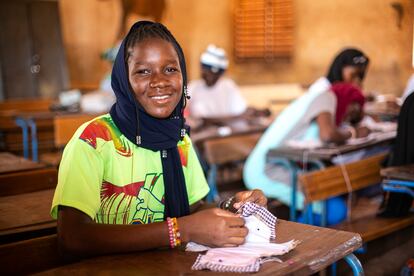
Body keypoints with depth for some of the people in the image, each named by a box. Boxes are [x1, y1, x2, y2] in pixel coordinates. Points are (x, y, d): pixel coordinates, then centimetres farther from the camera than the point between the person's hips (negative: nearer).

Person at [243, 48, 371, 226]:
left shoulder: (324, 91, 18)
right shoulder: (326, 96, -10)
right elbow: (327, 135, -27)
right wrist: (352, 133, -9)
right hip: (268, 173, -10)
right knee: (336, 210, -14)